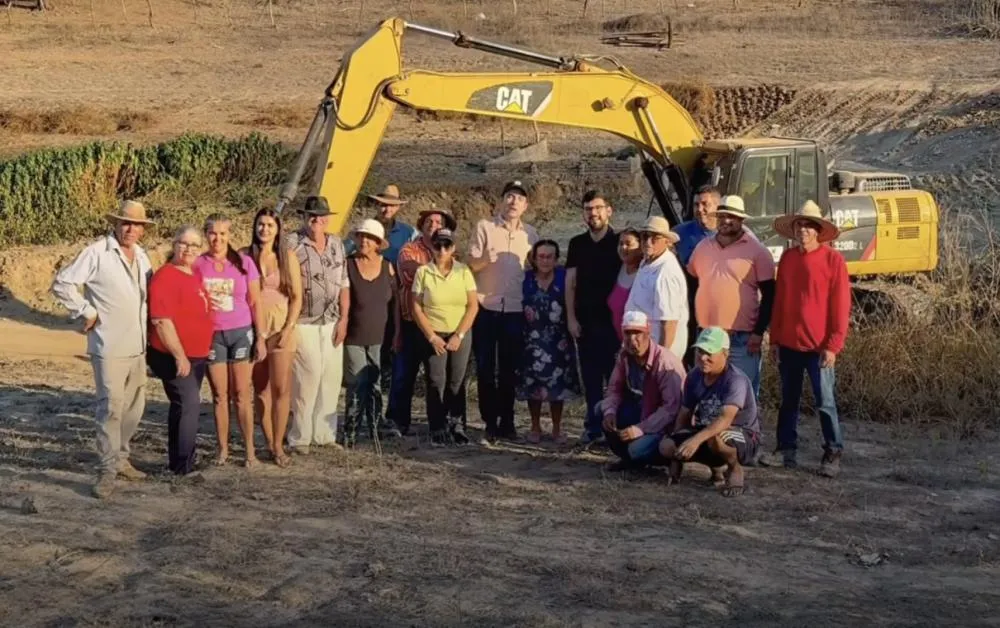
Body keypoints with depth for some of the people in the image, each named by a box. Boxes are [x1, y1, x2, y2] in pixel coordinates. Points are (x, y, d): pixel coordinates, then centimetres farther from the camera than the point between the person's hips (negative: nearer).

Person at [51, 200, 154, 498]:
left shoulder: (142, 256, 11)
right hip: (110, 348, -7)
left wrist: (148, 324, 12)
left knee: (134, 406, 13)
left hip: (138, 346, 7)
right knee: (111, 407, -7)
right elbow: (61, 283, -13)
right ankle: (107, 470, -1)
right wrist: (87, 312, -12)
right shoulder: (97, 253, -11)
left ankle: (120, 459, 27)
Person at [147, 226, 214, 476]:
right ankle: (184, 465, -3)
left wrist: (203, 351, 18)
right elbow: (161, 321, -22)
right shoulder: (165, 277, -16)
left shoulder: (196, 274, 11)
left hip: (197, 355, 9)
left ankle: (177, 462, 27)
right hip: (174, 357, -9)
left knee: (185, 406, 16)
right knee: (189, 405, -11)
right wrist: (179, 356, -22)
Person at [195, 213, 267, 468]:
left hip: (241, 333, -1)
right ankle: (223, 449, 15)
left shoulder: (244, 263, -1)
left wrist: (261, 337, 0)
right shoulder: (197, 265, 1)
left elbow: (255, 303, 3)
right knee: (219, 395, 5)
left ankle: (250, 450, 5)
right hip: (211, 335, 1)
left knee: (241, 394, 0)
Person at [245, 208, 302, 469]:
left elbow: (297, 297, 2)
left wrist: (289, 329, -8)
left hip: (280, 327, -1)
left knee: (281, 388, -6)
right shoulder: (245, 256, 3)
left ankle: (278, 445, 1)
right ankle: (269, 443, 13)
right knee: (261, 388, 5)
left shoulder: (288, 258, 3)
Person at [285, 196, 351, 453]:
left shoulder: (337, 244, 10)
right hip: (303, 324, -5)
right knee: (306, 378, -5)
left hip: (332, 323, 5)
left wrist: (343, 320, 5)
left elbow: (344, 285, 11)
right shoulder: (292, 244, -6)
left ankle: (325, 434, 18)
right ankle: (300, 437, 5)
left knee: (332, 378, 6)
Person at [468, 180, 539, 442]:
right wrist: (485, 259, -25)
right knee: (485, 368, 2)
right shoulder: (484, 227, 0)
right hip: (486, 307, -2)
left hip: (515, 311, 2)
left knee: (509, 369, 7)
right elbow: (470, 264, -4)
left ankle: (506, 422, 16)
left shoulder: (531, 233, 8)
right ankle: (490, 423, 9)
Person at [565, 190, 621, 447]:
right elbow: (570, 283, 9)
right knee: (590, 377, 7)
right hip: (584, 321, 3)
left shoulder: (619, 242, -1)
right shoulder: (577, 244, 9)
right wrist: (571, 317, 1)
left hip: (612, 320, -3)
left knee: (615, 376, -2)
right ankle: (593, 427, 13)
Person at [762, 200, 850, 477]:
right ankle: (786, 449, 23)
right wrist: (775, 338, 9)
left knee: (825, 401, 1)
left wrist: (833, 345, -12)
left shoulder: (833, 259, -7)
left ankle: (833, 454, 11)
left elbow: (841, 306, -8)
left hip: (818, 346, -5)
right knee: (789, 399, 13)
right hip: (788, 343, 5)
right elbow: (778, 301, 11)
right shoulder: (787, 258, 6)